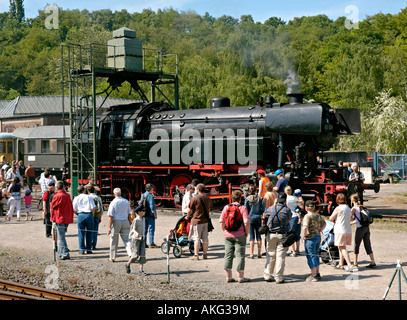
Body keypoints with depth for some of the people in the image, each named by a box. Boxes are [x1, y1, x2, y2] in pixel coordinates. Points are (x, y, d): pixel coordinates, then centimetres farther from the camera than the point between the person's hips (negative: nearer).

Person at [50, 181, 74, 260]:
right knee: (61, 236, 17)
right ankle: (60, 253, 22)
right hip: (67, 219, 7)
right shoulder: (68, 196, 8)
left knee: (61, 237, -3)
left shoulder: (57, 196, -13)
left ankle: (65, 254, -6)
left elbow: (52, 206, -2)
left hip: (60, 219, -7)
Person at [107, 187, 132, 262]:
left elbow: (110, 216, -12)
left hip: (116, 222, -3)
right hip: (125, 222, 3)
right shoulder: (126, 201, 4)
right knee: (127, 239, 6)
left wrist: (109, 227, -10)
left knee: (114, 241, 8)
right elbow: (129, 214, 11)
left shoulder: (113, 203, -10)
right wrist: (130, 224, 20)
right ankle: (131, 253, -13)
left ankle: (112, 257, 17)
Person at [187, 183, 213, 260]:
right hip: (205, 221, 6)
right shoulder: (207, 198, 6)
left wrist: (188, 218, 11)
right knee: (205, 237, 10)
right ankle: (205, 254, 16)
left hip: (197, 220, -6)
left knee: (197, 238, -2)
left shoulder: (194, 198, -13)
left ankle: (196, 255, 0)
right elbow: (210, 207, 21)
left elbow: (190, 210, -5)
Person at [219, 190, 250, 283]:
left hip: (228, 235, 4)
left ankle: (228, 277, 13)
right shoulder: (242, 208, -7)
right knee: (240, 255, 3)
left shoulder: (226, 207, 4)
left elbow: (221, 221, 3)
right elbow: (246, 222, -15)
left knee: (228, 255, 10)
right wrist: (247, 233, -2)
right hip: (240, 235, -4)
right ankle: (241, 277, 6)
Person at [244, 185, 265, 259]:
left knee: (252, 236, 0)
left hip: (251, 218, -2)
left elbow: (246, 210, -2)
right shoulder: (260, 198, 1)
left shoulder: (247, 199, -5)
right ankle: (259, 253, 9)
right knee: (258, 236, 8)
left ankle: (251, 254, -3)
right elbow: (263, 209, 2)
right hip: (258, 218, 2)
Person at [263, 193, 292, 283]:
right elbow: (289, 218, 10)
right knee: (280, 256, 0)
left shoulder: (271, 209, 0)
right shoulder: (287, 210, -5)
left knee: (270, 255, 10)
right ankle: (278, 277, 0)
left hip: (271, 234, 2)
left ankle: (268, 275, 11)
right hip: (282, 235, -2)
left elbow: (266, 214, 18)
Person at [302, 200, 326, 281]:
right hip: (318, 237, 8)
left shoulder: (307, 216, -15)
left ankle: (314, 275, 4)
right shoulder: (318, 215, 8)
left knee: (311, 256, 0)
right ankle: (317, 273, 24)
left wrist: (305, 235, -16)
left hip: (310, 238, -8)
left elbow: (305, 227, -29)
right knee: (315, 255, 18)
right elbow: (324, 224, 20)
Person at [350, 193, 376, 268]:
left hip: (360, 228, -6)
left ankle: (355, 263, 12)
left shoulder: (354, 208, -6)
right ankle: (373, 262, 3)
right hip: (367, 227, 6)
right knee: (367, 245, 8)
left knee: (356, 245, 6)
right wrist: (351, 223, 32)